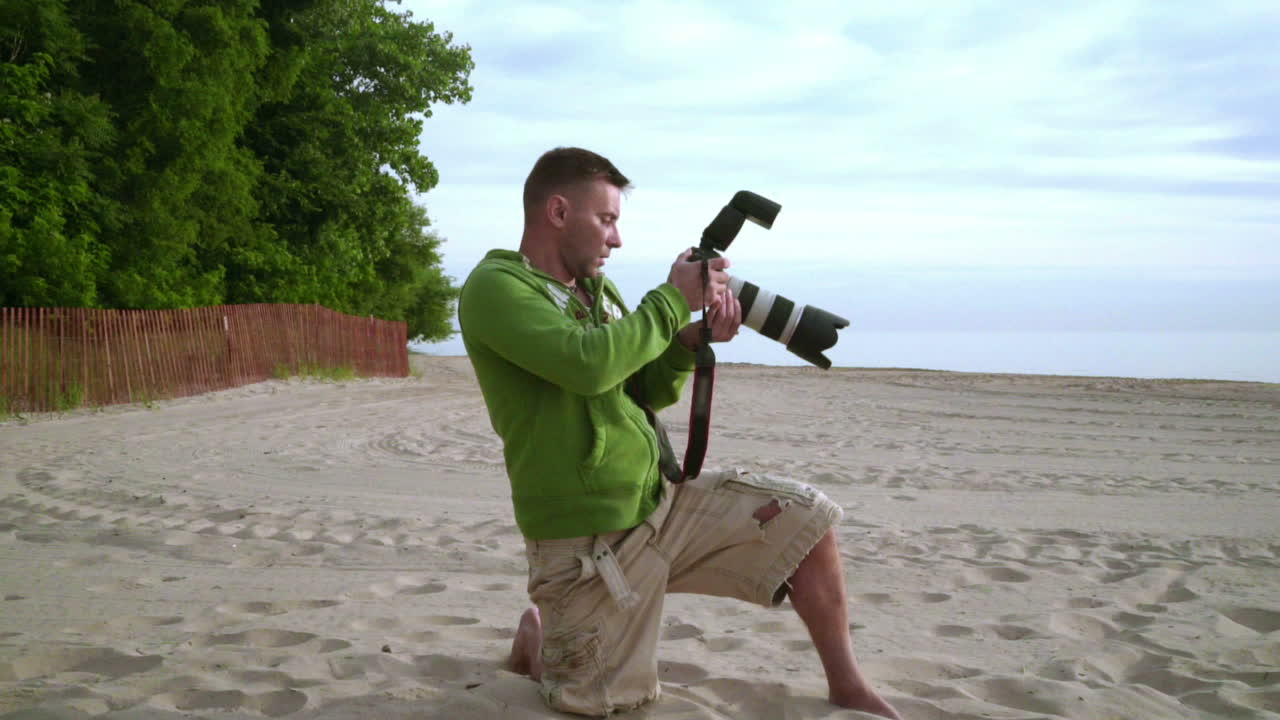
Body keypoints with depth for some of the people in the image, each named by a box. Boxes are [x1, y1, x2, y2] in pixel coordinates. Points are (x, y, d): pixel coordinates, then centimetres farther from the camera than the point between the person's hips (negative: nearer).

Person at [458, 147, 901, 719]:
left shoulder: (596, 289, 14)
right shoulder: (494, 287, -13)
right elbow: (588, 364, -28)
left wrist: (692, 339, -5)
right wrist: (674, 300, -15)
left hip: (661, 498, 7)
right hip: (590, 539, -7)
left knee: (805, 517, -5)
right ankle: (536, 638, 31)